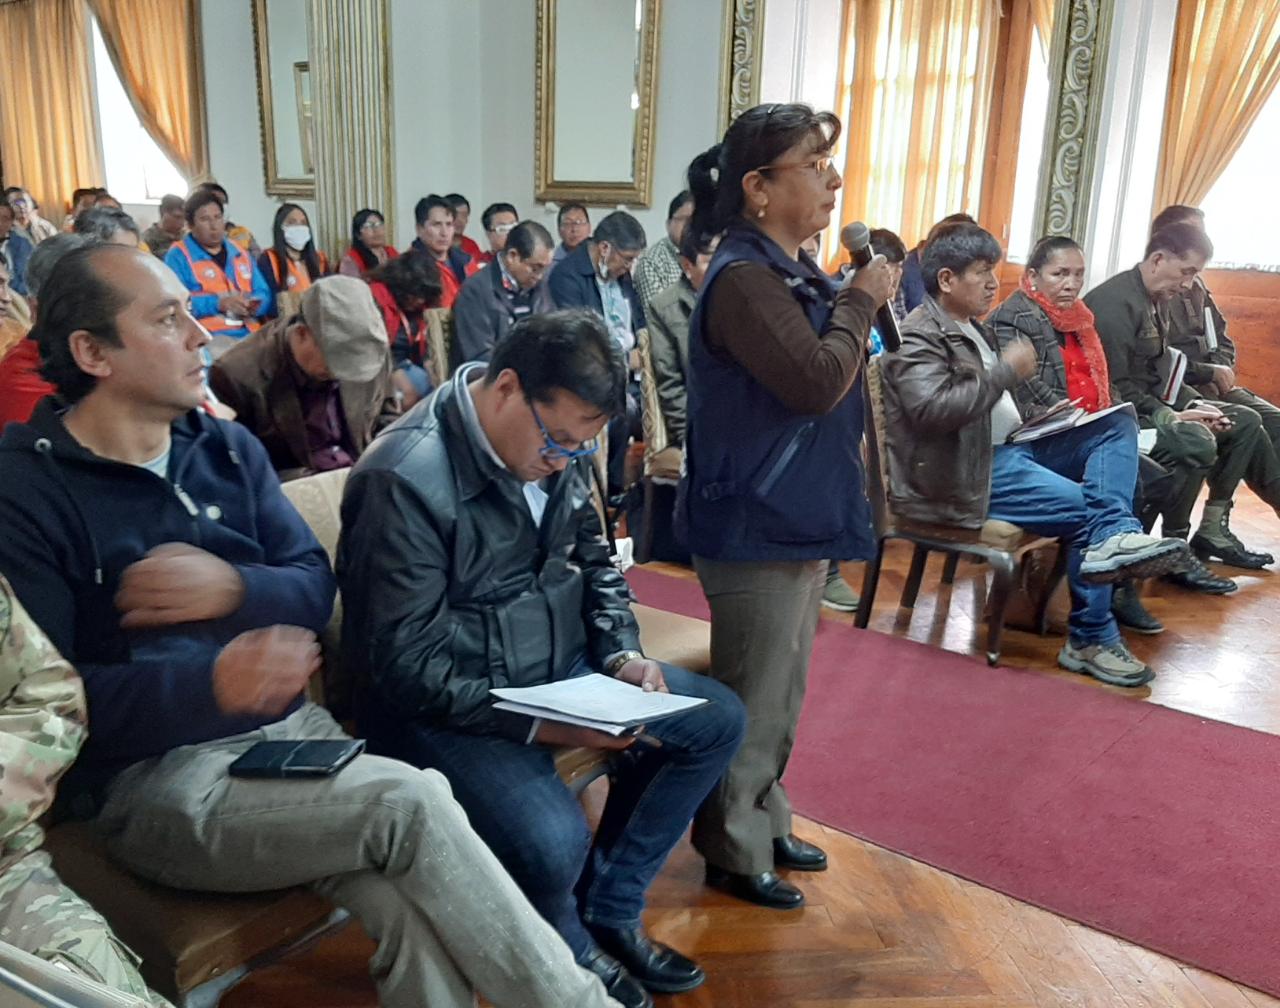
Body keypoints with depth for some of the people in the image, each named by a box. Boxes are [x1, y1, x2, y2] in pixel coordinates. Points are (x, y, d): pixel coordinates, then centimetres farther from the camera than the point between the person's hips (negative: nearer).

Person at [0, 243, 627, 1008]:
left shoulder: (228, 448, 12)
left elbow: (316, 586, 8)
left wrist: (233, 588, -13)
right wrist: (212, 683, -26)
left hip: (290, 727, 5)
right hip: (154, 776, -5)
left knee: (421, 919, -24)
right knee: (412, 804, -26)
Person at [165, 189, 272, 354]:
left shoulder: (239, 253, 23)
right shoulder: (178, 255, 5)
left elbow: (264, 294, 20)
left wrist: (254, 305, -4)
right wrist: (218, 303, -18)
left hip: (248, 335, 5)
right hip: (207, 338, -5)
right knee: (219, 354, -36)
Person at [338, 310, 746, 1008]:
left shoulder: (558, 444, -2)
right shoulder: (405, 479, -26)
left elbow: (593, 560, 13)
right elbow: (409, 668, -23)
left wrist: (621, 653, -3)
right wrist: (539, 723, -27)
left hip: (557, 669, 8)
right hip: (441, 709, -8)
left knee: (717, 721, 5)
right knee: (552, 842, -31)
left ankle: (611, 911, 18)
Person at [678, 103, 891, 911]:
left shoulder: (794, 272, 11)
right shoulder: (744, 279, -20)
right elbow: (815, 382, -27)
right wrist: (860, 304, -15)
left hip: (799, 518, 10)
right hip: (757, 527, -10)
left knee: (780, 691, 21)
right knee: (754, 700, 3)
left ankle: (766, 823, 37)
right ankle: (734, 853, 22)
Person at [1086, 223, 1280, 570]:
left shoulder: (1158, 301, 11)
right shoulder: (1114, 301, -19)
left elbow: (1162, 373, 16)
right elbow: (1115, 387, -23)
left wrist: (1196, 405, 0)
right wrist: (1171, 417, -22)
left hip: (1151, 404, 11)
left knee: (1245, 422, 7)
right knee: (1197, 440, -32)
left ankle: (1214, 529, 8)